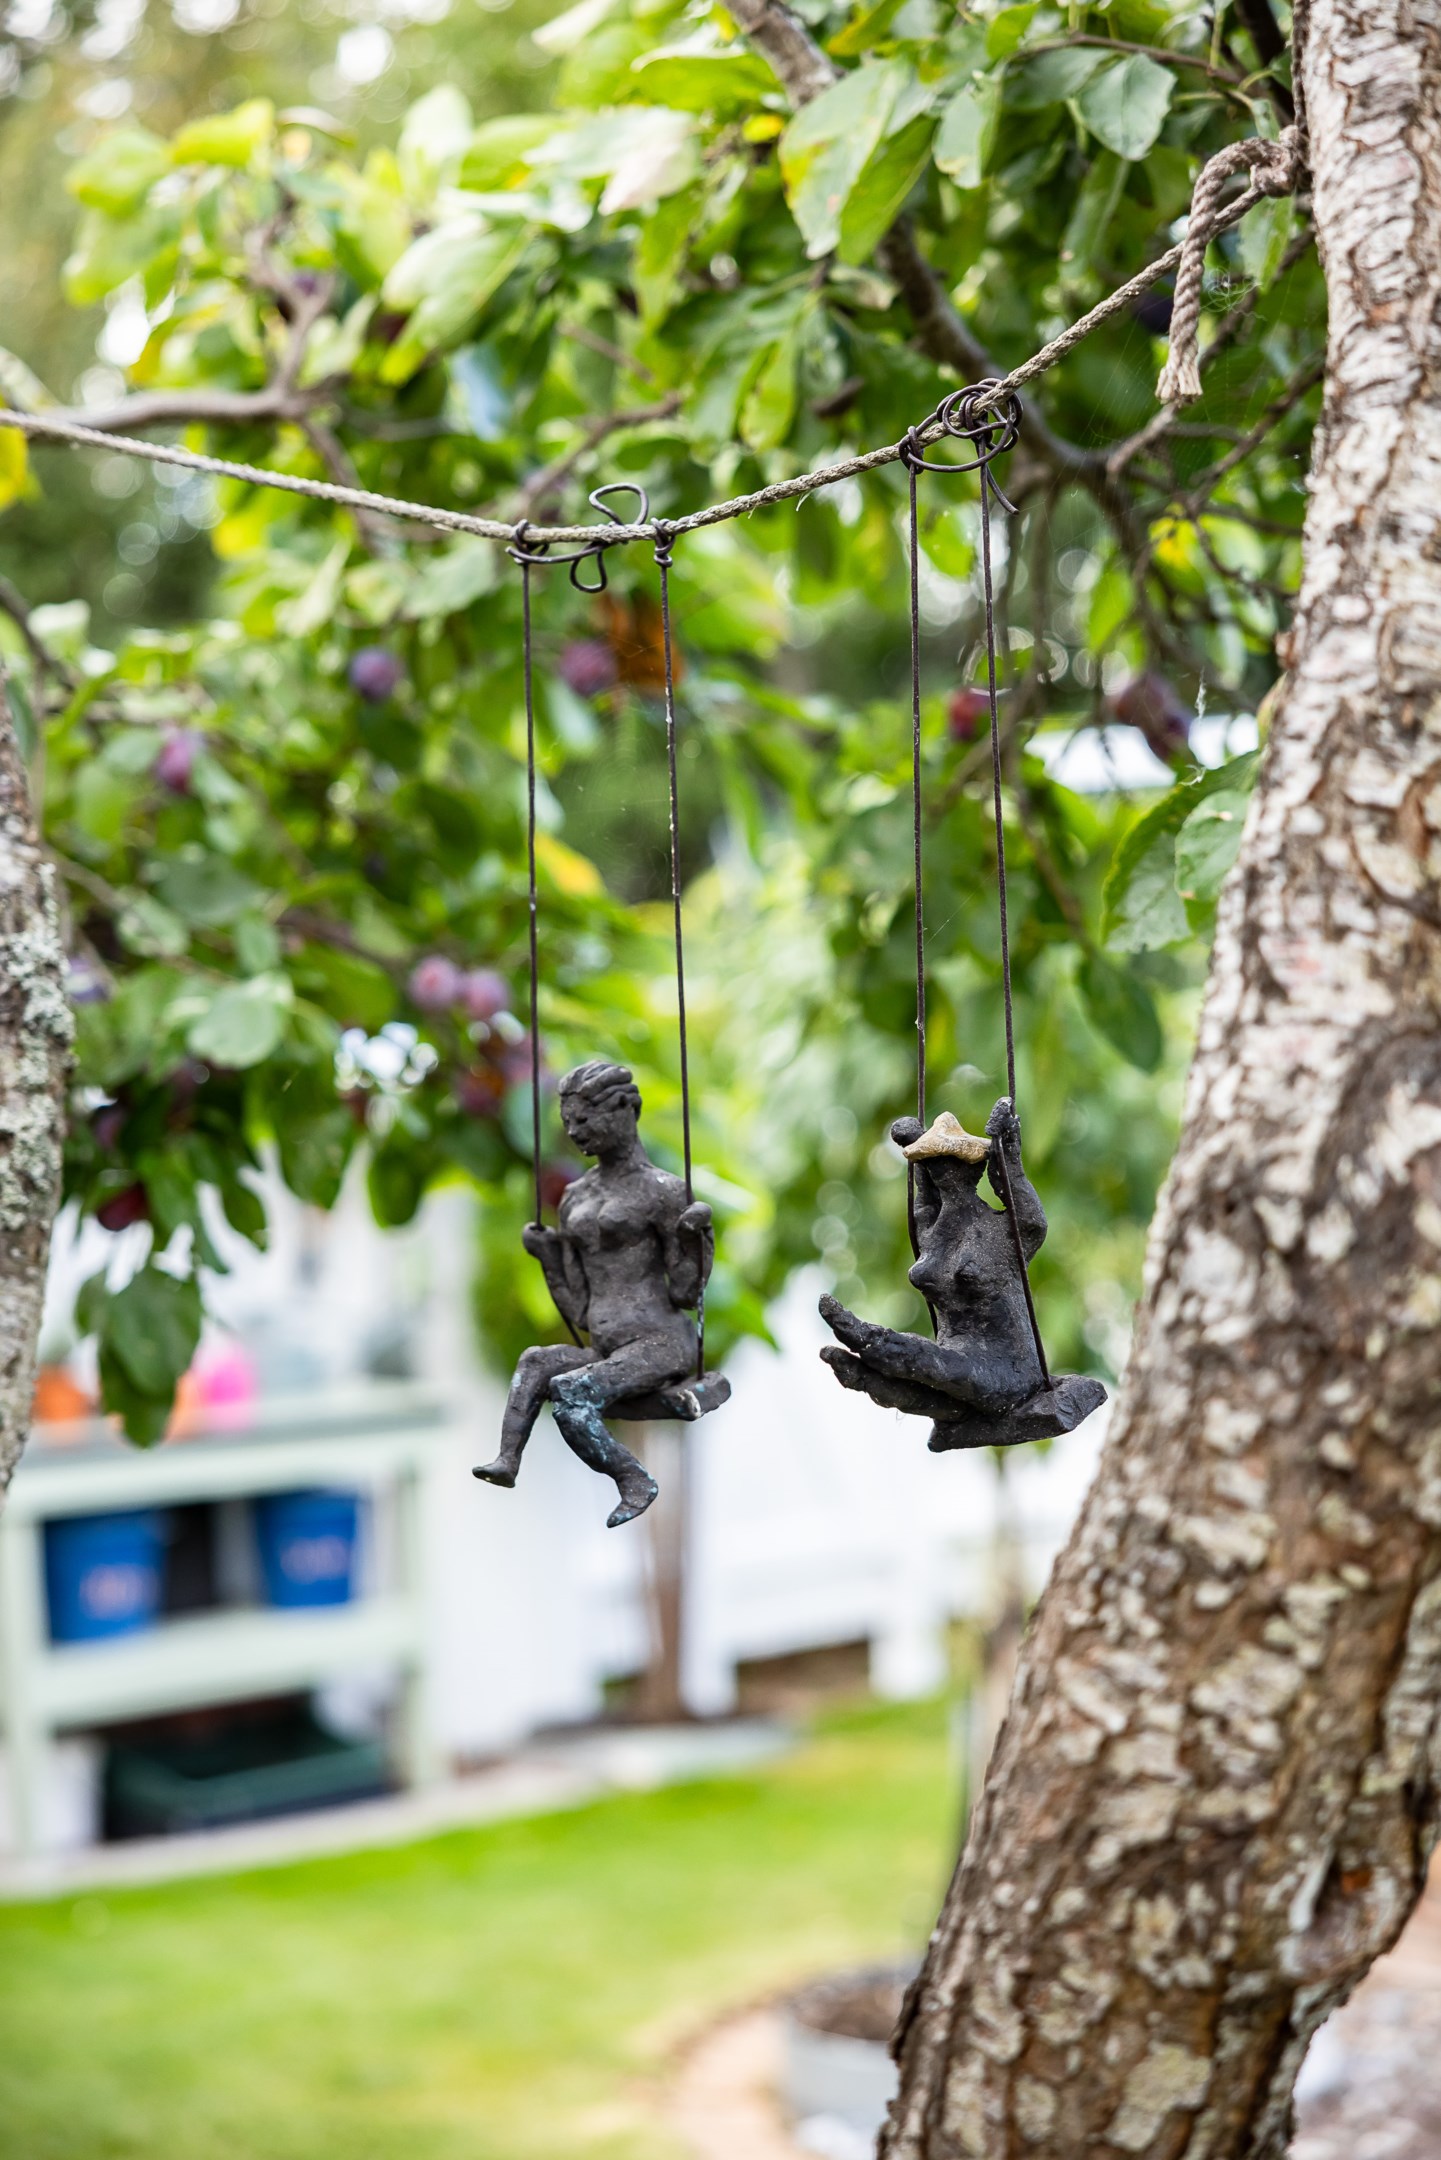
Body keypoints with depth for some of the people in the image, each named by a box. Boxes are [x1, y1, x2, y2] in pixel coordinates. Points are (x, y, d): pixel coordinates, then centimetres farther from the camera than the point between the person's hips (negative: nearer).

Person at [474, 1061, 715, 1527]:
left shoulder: (662, 1192, -5)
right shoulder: (576, 1200, 15)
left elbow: (686, 1295, -8)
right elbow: (578, 1310, 16)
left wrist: (694, 1235, -21)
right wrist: (545, 1255, 9)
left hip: (662, 1345, -7)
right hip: (609, 1353, 7)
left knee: (568, 1391, -28)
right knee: (536, 1363, -18)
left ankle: (634, 1481, -16)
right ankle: (507, 1461, -31)